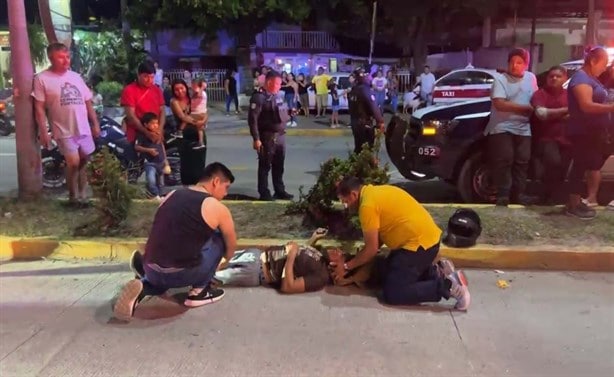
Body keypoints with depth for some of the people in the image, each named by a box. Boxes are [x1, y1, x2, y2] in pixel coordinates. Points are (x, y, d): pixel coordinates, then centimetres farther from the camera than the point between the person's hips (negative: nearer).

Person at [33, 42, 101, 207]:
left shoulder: (76, 76, 10)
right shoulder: (42, 78, -4)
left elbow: (88, 102, 14)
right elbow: (39, 108, -7)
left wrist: (95, 124, 11)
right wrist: (43, 131, -13)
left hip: (84, 129, 5)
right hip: (64, 131, -5)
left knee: (83, 162, 10)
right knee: (74, 163, -13)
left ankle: (82, 195, 23)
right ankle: (73, 197, 6)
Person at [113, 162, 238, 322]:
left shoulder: (171, 195, 15)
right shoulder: (217, 208, 0)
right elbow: (231, 248, 16)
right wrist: (224, 261, 39)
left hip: (151, 271, 5)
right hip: (181, 274, -5)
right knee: (218, 241, 15)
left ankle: (142, 288, 8)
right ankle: (199, 291, 16)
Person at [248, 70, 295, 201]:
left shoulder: (277, 96, 14)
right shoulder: (259, 97, -13)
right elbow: (252, 119, -19)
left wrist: (290, 113, 9)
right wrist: (256, 139, -21)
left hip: (280, 135, 8)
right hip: (268, 137, -8)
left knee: (279, 166, 15)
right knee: (265, 166, 2)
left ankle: (280, 191, 26)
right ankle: (264, 193, 12)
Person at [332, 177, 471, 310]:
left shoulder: (367, 205, -16)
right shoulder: (375, 192, 14)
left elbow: (371, 249, -13)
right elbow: (379, 236, 20)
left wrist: (346, 266, -1)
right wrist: (358, 257, 16)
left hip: (419, 243, -10)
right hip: (427, 237, 10)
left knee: (391, 293, -6)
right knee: (389, 272, 21)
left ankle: (447, 285, -9)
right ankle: (435, 272, 12)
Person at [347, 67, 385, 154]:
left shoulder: (352, 90, 10)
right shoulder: (365, 90, -17)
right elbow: (374, 107, -25)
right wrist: (380, 121, -25)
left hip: (354, 123, 8)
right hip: (365, 123, -8)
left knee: (358, 146, 17)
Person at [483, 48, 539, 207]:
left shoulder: (531, 78, 10)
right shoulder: (500, 79, -8)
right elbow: (499, 104, -19)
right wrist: (526, 108, -14)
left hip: (523, 129, 5)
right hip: (502, 128, -5)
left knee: (522, 161, 4)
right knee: (504, 160, -10)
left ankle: (518, 194, 10)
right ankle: (503, 194, -5)